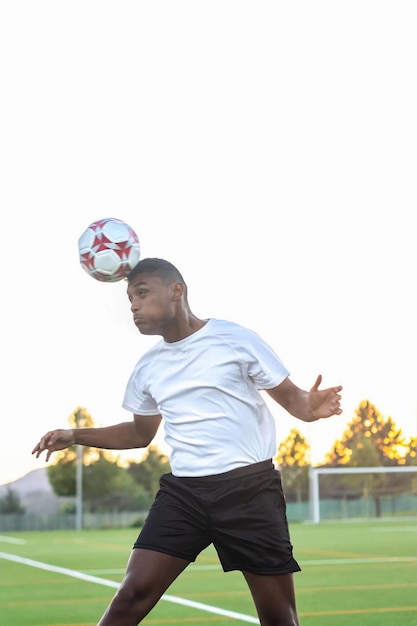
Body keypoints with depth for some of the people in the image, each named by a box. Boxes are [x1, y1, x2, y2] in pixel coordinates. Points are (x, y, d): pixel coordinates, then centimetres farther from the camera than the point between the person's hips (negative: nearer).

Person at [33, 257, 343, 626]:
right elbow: (139, 434, 26)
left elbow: (290, 397, 2)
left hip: (250, 487, -3)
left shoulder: (236, 340, -3)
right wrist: (75, 436, 14)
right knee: (132, 595, -9)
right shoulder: (147, 368, 12)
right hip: (182, 491, 4)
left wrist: (309, 406, -22)